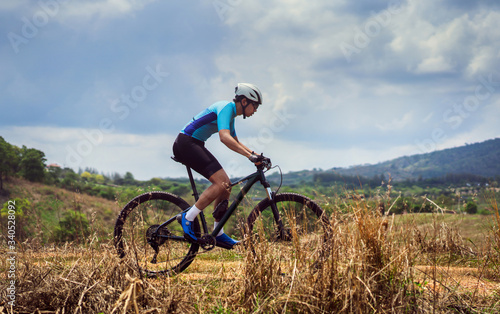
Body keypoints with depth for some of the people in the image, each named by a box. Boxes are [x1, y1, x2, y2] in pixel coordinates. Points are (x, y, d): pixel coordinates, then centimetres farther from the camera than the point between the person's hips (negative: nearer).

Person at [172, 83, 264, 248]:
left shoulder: (230, 113, 17)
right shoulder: (226, 108, -15)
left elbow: (235, 143, 29)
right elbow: (224, 137, -32)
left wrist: (256, 154, 15)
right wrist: (250, 155, -37)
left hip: (195, 145, 11)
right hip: (186, 143, -11)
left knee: (226, 185, 6)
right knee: (221, 182, -21)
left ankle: (218, 234, 9)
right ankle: (188, 218, -16)